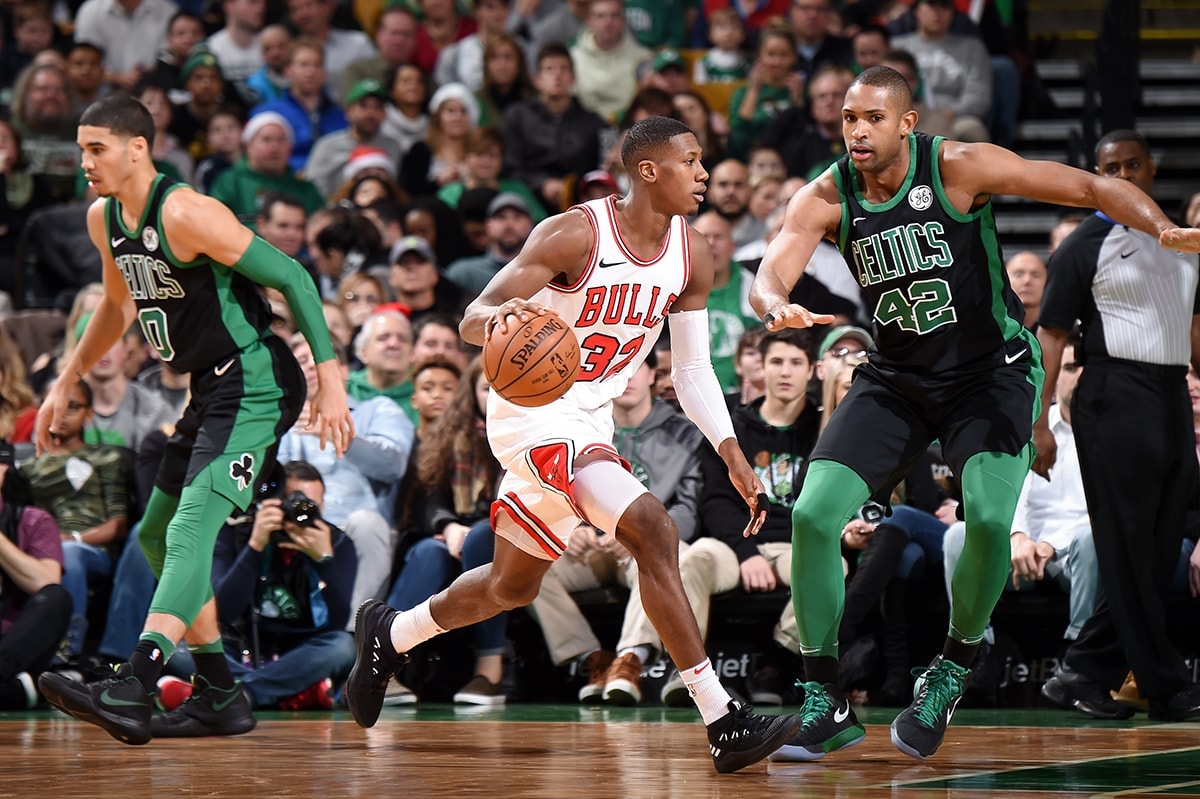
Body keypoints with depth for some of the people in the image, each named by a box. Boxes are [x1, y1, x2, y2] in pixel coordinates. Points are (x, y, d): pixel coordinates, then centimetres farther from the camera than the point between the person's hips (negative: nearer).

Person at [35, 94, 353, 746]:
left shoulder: (185, 215, -20)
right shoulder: (104, 220, 7)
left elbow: (293, 278, -18)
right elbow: (118, 305, 27)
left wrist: (330, 380, -23)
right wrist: (66, 382, 27)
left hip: (256, 385, -10)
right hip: (211, 390, 10)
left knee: (191, 528, -24)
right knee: (156, 535, 16)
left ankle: (132, 690, -37)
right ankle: (220, 694, 26)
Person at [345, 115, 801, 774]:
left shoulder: (691, 256, 1)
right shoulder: (573, 235, -19)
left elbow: (693, 370, 9)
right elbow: (471, 320, -19)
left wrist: (732, 456, -1)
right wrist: (501, 316, -43)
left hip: (589, 421, 9)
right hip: (533, 413, -9)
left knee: (513, 585, 19)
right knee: (652, 530, -25)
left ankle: (389, 634, 44)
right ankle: (724, 725, -26)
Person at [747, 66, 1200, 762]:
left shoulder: (960, 168, -17)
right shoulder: (826, 197, -9)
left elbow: (1093, 188, -16)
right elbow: (768, 279, -20)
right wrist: (779, 307, -45)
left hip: (992, 372, -3)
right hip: (896, 381, 3)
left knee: (989, 518, -26)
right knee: (813, 514, -13)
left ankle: (956, 666, 3)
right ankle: (827, 706, -1)